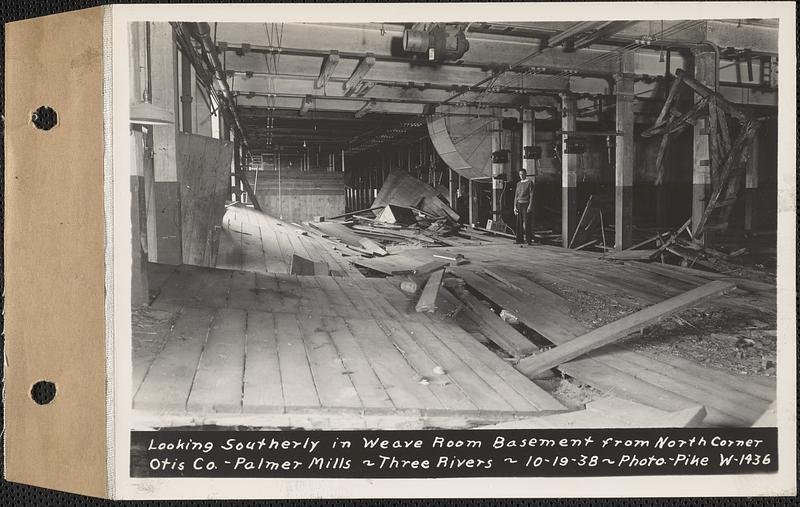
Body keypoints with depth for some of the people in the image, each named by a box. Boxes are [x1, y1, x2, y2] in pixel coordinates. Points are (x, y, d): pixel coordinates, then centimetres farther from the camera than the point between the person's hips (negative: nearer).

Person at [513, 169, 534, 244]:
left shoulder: (529, 183, -2)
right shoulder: (518, 184, 15)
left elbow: (531, 195, -7)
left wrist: (530, 206, -15)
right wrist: (515, 206, 8)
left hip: (526, 204, -5)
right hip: (519, 204, 5)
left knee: (527, 223, -6)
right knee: (519, 223, 4)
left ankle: (528, 240, -2)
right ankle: (519, 239, 8)